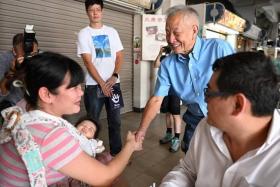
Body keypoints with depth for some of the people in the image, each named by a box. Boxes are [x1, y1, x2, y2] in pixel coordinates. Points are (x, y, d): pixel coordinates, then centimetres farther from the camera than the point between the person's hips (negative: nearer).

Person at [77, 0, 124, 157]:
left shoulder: (112, 32, 11)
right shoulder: (84, 34, 2)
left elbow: (119, 56, 6)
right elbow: (88, 62, -5)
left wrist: (114, 77, -9)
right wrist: (102, 83, -11)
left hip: (113, 83, 3)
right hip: (94, 85, -2)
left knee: (115, 121, 7)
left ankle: (116, 152, 22)